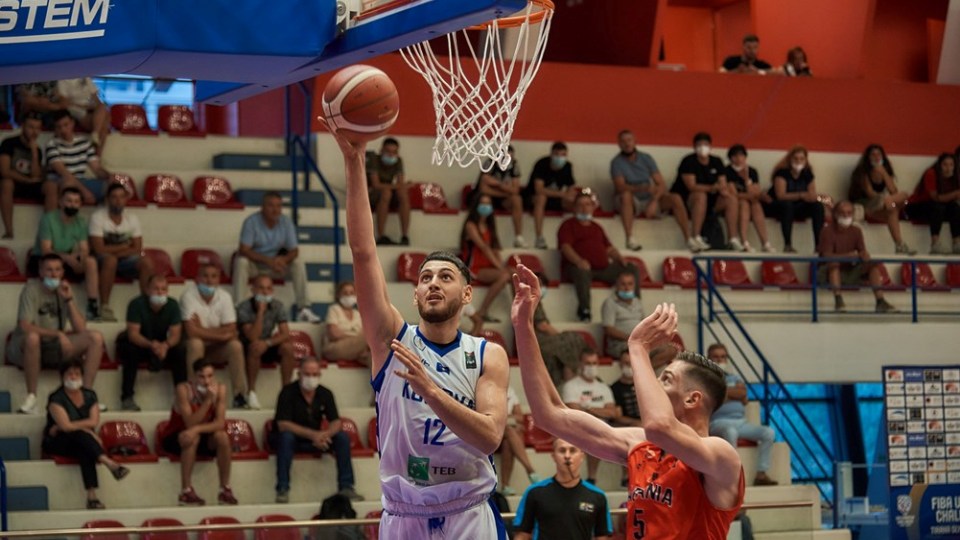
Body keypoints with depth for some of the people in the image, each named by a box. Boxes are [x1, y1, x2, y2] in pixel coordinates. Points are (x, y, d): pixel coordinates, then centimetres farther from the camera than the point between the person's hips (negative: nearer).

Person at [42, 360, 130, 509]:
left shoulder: (90, 395, 6)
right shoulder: (56, 399, -8)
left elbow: (94, 421, -8)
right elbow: (66, 425, -20)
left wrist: (66, 426, -14)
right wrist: (86, 429, -18)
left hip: (82, 441, 3)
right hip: (57, 443, -3)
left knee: (85, 452, -34)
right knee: (80, 434, -36)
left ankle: (91, 496, -47)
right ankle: (109, 463, -52)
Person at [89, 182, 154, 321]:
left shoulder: (132, 219, 3)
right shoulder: (98, 217, -11)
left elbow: (137, 250, -2)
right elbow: (99, 249, -19)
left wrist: (114, 251, -16)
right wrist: (125, 246, -9)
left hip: (125, 260, 4)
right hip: (102, 260, -4)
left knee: (147, 262, -25)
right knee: (110, 260, -39)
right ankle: (104, 306, -31)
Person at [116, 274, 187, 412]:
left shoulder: (172, 305, -10)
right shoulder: (136, 304, -20)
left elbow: (175, 334, -16)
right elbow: (133, 334, -27)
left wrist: (165, 345, -40)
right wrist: (151, 345, -47)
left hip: (162, 346, 3)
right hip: (139, 344, -3)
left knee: (180, 350, -24)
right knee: (131, 350, -36)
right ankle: (127, 397, -32)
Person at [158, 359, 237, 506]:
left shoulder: (220, 390, -14)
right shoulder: (184, 389, -24)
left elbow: (220, 423, -20)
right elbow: (190, 424, -30)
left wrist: (197, 429, -37)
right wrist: (208, 400, -38)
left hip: (204, 438, 3)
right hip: (174, 437, -3)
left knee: (222, 436, -26)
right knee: (192, 437, -35)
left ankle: (225, 490, -17)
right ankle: (186, 492, -31)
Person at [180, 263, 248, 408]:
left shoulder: (225, 297, -5)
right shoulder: (188, 296, -16)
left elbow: (231, 330, -12)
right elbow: (191, 331, -25)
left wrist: (203, 330, -20)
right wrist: (220, 335, -19)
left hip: (217, 349, 3)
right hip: (195, 347, -3)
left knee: (236, 345, -25)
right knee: (195, 343, -36)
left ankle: (239, 394, -19)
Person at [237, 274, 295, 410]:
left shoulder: (277, 306, -7)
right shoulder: (244, 308, -20)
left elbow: (285, 334, -14)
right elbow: (253, 337, -28)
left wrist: (268, 343, -33)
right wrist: (260, 311, -34)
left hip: (268, 348, 4)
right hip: (247, 347, -3)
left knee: (288, 346, -25)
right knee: (255, 347, -36)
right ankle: (251, 391, -26)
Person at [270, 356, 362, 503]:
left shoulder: (325, 394, -1)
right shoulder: (288, 392, -16)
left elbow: (336, 422, -4)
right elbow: (282, 425, -24)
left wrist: (326, 434, -29)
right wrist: (313, 435, -33)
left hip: (315, 440, 5)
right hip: (291, 438, -4)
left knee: (342, 437, -16)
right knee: (286, 436, -38)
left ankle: (346, 487, -12)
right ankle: (282, 489, -35)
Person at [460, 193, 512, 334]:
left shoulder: (489, 226, 19)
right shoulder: (471, 225, -5)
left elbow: (495, 250, 12)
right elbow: (483, 247, -15)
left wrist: (502, 264, -7)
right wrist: (500, 267, -22)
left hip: (488, 267, 7)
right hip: (474, 269, -7)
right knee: (503, 276, -31)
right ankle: (482, 312, -26)